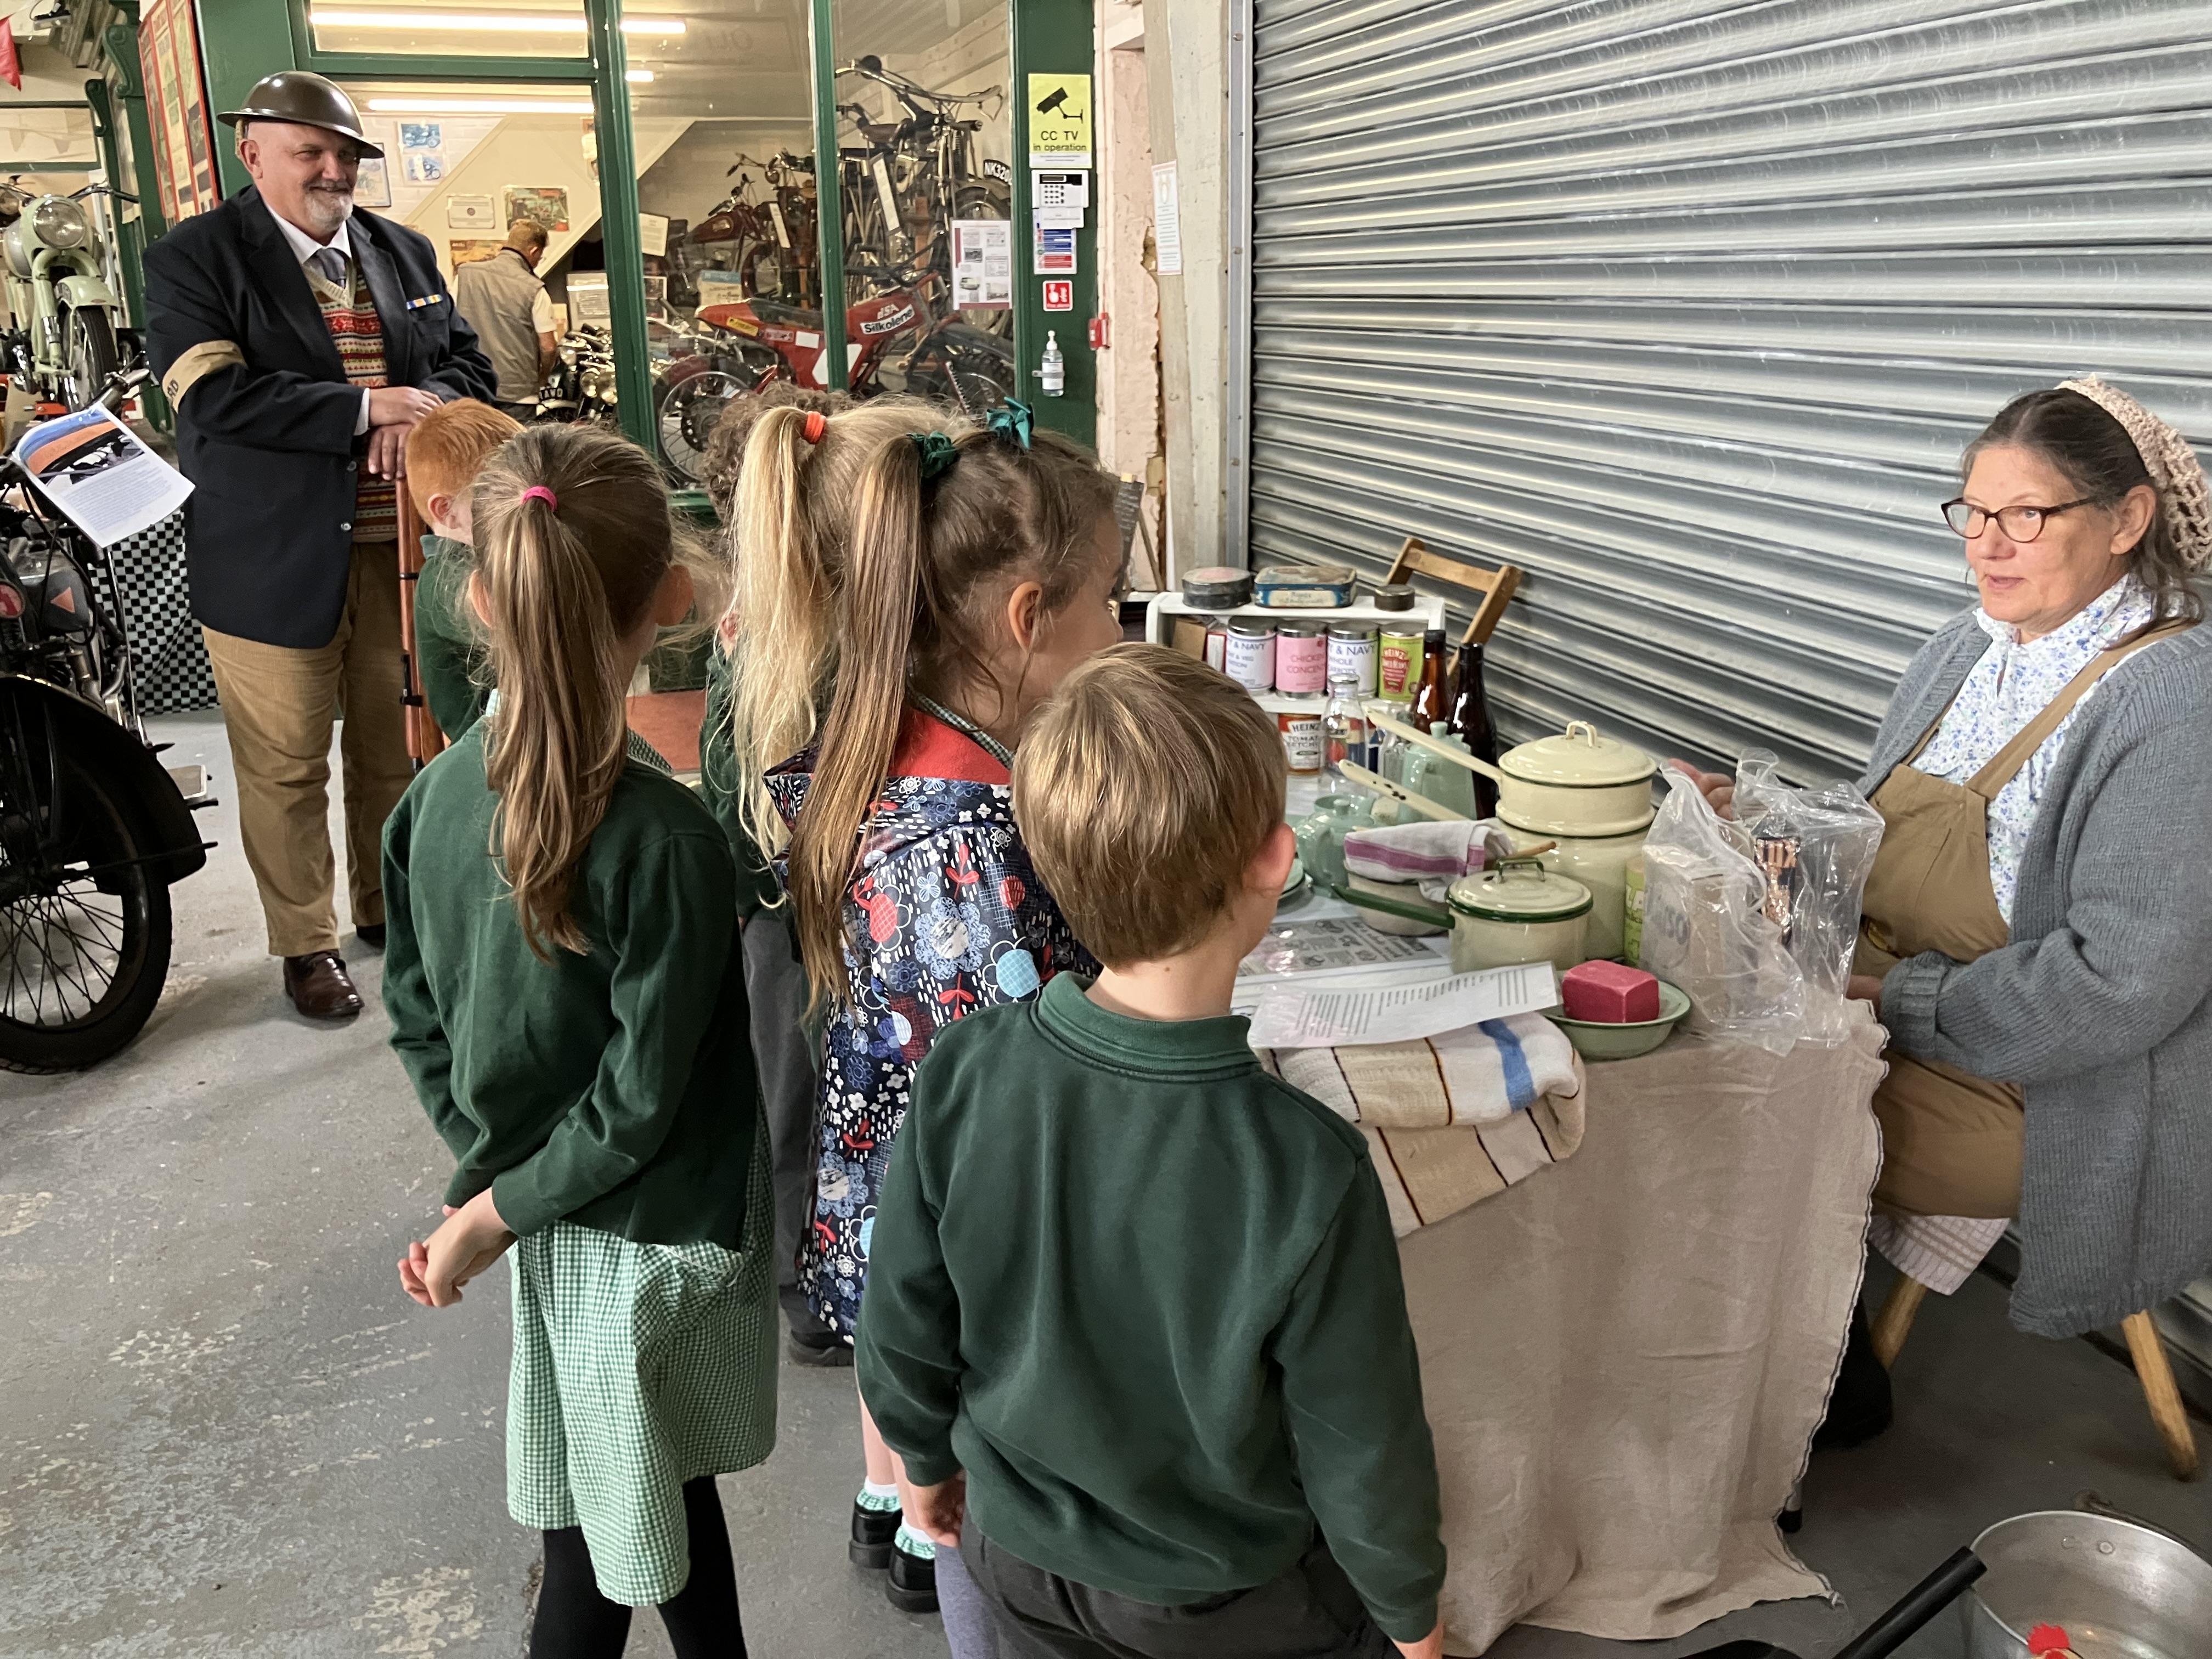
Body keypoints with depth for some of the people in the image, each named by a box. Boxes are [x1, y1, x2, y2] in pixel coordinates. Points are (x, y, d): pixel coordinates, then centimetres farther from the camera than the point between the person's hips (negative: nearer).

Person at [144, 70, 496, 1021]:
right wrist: (367, 407, -21)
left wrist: (424, 408, -11)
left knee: (399, 751, 14)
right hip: (273, 562, -4)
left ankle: (390, 909, 33)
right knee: (286, 766, 3)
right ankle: (307, 944, 20)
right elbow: (212, 394, -18)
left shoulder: (405, 254, 13)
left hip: (400, 549, 5)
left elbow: (468, 364, 13)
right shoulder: (192, 261, -4)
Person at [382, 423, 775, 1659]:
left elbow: (419, 1021, 0)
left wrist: (491, 1176, 5)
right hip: (655, 1234, -6)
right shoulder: (665, 836, -28)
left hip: (551, 1227, 6)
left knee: (676, 1479, 26)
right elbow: (641, 1099, -23)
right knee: (607, 1555, 16)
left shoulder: (437, 797, -10)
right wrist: (495, 1214, -10)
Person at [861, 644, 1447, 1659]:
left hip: (1017, 1562, 3)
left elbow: (903, 1329, -10)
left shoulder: (961, 1079, -26)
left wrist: (924, 1459, 11)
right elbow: (1363, 1450, -20)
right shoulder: (1309, 1171, -34)